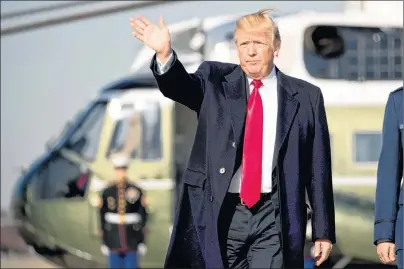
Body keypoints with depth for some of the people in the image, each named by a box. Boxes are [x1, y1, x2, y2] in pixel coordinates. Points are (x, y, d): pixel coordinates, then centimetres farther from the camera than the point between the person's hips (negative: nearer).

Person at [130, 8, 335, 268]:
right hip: (220, 213, 1)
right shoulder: (215, 82, 7)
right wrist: (165, 54, -36)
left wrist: (324, 231, 3)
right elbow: (181, 86, -13)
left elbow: (319, 168, 5)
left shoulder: (306, 97, 5)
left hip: (274, 218, -1)